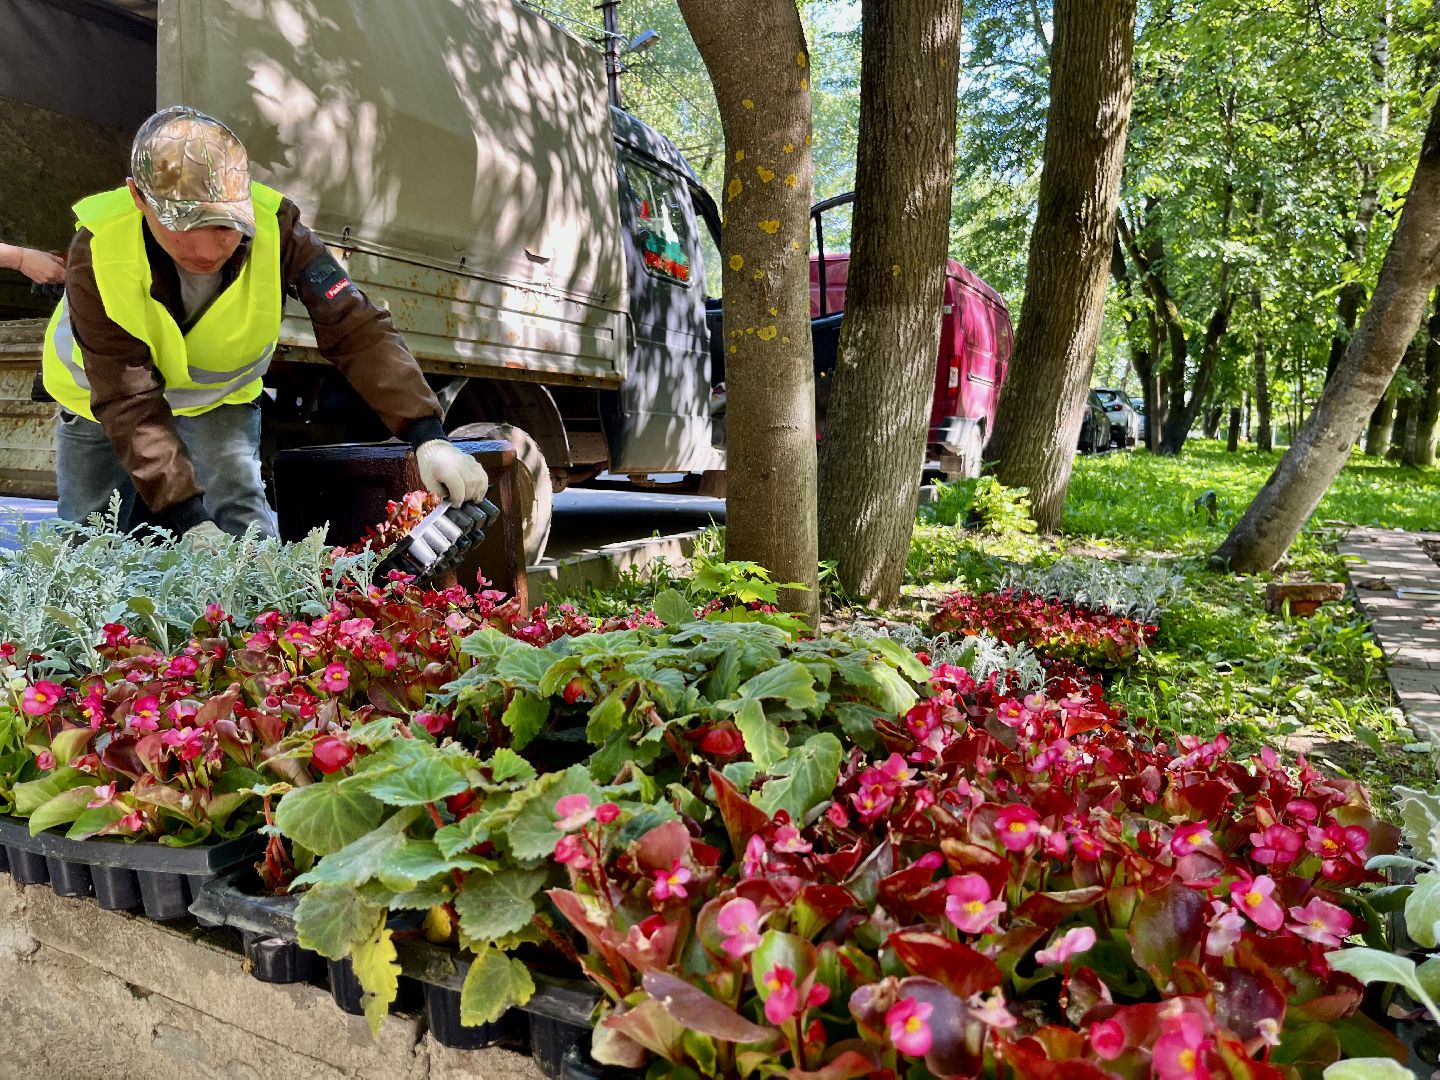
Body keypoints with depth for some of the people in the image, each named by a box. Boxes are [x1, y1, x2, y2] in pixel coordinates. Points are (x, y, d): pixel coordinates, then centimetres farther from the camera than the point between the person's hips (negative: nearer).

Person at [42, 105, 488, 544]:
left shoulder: (275, 226, -34)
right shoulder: (96, 253, -36)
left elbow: (354, 329, -37)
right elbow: (129, 403, -37)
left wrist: (428, 438, -50)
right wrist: (189, 521, -47)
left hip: (217, 392, 0)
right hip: (102, 396, 0)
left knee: (245, 520, -18)